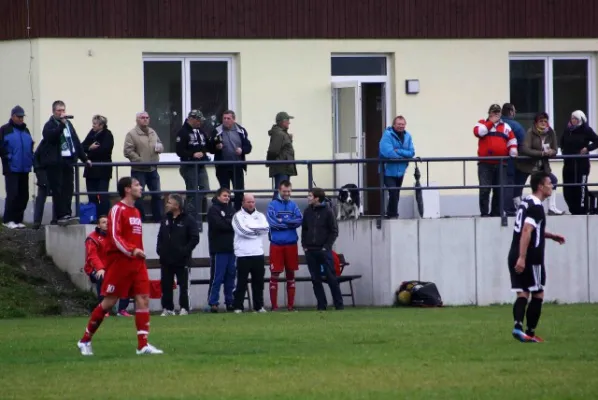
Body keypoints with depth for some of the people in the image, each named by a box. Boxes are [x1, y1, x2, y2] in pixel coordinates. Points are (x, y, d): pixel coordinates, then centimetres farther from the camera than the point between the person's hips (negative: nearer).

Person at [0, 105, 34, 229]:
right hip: (11, 169, -6)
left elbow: (30, 146, 19)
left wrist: (30, 159, 7)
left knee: (23, 195, 4)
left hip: (24, 169, 6)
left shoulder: (26, 131, 16)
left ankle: (18, 219, 10)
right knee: (13, 194, -9)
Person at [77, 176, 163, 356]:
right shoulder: (117, 210, -8)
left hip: (136, 263, 7)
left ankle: (143, 345, -7)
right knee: (109, 302, -2)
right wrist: (131, 250, -28)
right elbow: (115, 237, -18)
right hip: (119, 262, -7)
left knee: (143, 299, -5)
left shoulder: (136, 212, 18)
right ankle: (85, 340, 11)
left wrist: (139, 254, 17)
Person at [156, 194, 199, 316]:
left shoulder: (188, 220, -7)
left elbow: (195, 238, -10)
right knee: (166, 285, 6)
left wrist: (185, 251, -16)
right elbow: (160, 236, 18)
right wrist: (160, 250, 3)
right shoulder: (166, 219, 11)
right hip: (166, 260, 6)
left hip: (182, 260, -6)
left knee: (183, 285, -2)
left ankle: (184, 308, 2)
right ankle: (167, 308, 13)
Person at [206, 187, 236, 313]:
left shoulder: (231, 209, 17)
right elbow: (219, 225, -16)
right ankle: (213, 303, -5)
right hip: (219, 249, -6)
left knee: (230, 276, 7)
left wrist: (227, 223, -7)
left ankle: (230, 301, 12)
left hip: (231, 248, 6)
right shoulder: (214, 210, -2)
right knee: (217, 277, -7)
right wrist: (231, 225, -4)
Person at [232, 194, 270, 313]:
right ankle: (238, 307, -1)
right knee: (241, 282, -4)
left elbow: (266, 229, -3)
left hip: (258, 254, 4)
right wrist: (257, 230, -5)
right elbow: (242, 230, -14)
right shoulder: (238, 216, 3)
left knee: (258, 281, 6)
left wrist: (251, 227, -9)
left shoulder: (260, 216, 15)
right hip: (243, 254, -4)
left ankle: (259, 306, 12)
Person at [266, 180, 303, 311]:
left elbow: (299, 220, -5)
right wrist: (290, 223, -9)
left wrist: (283, 221, -15)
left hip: (291, 244, 3)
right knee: (274, 275, -2)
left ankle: (291, 305, 13)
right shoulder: (272, 205, -1)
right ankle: (274, 306, 2)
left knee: (290, 274, 8)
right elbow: (272, 222, -14)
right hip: (276, 244, -3)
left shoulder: (293, 205, 8)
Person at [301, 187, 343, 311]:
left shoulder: (328, 211, -5)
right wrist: (304, 245, 4)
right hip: (310, 250, 4)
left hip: (324, 250, -4)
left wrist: (327, 246, -10)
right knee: (316, 279, 4)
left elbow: (334, 231, -4)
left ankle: (339, 304, 2)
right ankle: (321, 304, 9)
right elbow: (304, 230, 14)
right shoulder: (308, 211, 8)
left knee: (331, 278, -3)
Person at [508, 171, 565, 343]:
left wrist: (551, 236, 31)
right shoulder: (536, 207, -13)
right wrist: (522, 257, -28)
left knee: (522, 294, 3)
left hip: (515, 256, 8)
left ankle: (518, 325, -17)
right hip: (530, 258, -8)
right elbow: (526, 232, -23)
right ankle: (530, 333, 4)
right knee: (538, 295, 4)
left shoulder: (526, 203, 16)